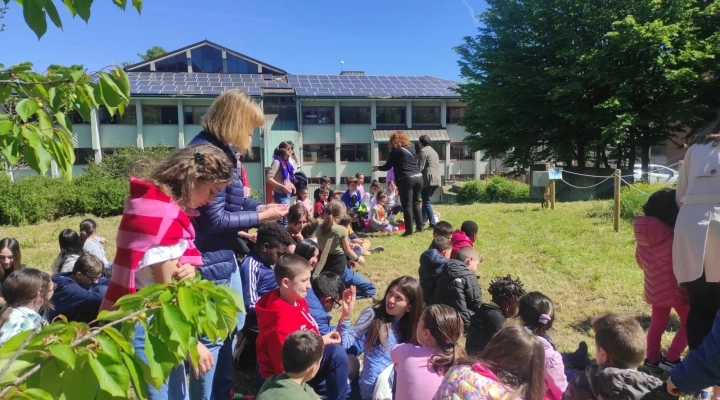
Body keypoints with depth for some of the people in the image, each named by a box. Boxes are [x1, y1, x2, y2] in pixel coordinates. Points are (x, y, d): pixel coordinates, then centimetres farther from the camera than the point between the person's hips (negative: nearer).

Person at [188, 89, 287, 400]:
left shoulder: (223, 149, 10)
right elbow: (215, 219, -22)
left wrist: (261, 207, 3)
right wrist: (261, 217, -13)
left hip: (225, 254, 11)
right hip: (210, 258, -11)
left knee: (233, 324, 23)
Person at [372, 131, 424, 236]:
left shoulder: (396, 151, -1)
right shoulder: (411, 148, 16)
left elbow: (388, 166, 3)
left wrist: (378, 168, 22)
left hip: (406, 180, -6)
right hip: (418, 178, 6)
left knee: (407, 206, -1)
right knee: (415, 203, 19)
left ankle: (409, 230, -2)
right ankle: (420, 227, 20)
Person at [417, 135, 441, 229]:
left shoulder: (423, 151, -5)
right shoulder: (433, 151, 24)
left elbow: (420, 167, -12)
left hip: (428, 179, -9)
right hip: (437, 179, 9)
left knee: (426, 202, -5)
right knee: (426, 200, 19)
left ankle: (433, 223, -11)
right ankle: (423, 220, 23)